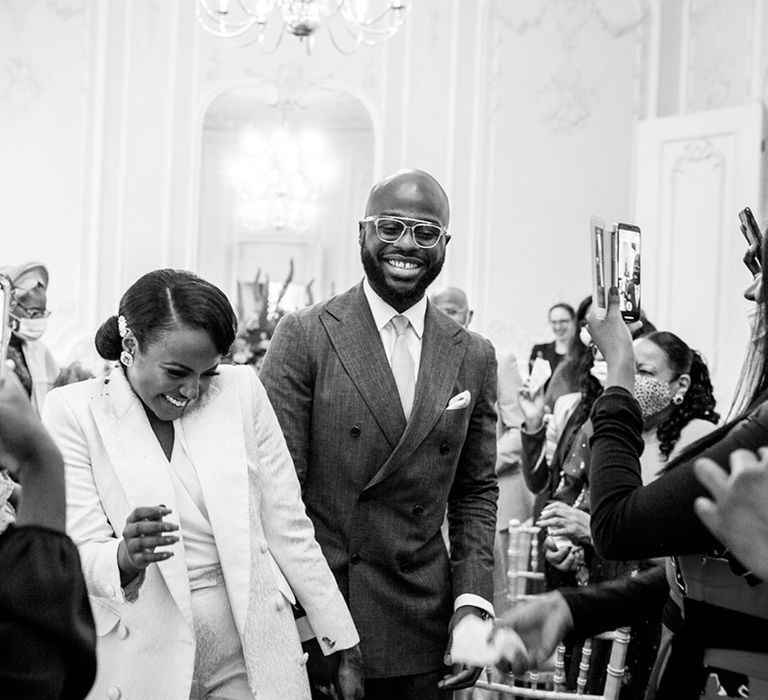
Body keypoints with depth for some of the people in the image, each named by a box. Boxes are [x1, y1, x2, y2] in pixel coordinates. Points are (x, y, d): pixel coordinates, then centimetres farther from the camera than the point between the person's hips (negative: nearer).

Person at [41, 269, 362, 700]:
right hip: (142, 664, -1)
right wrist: (125, 557, -32)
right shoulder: (74, 411, -6)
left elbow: (288, 530, 3)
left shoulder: (242, 391, -1)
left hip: (253, 657, 2)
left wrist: (344, 647, 2)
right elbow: (80, 558, -9)